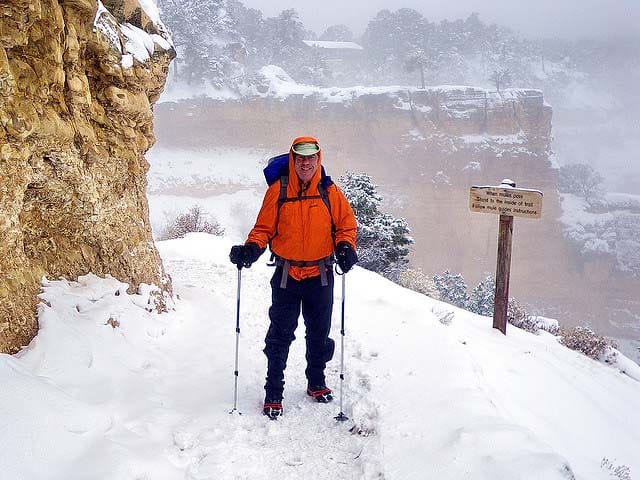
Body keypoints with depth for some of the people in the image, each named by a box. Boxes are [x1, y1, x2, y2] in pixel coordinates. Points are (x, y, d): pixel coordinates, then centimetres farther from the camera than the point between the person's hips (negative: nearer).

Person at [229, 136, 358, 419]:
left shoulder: (330, 192, -1)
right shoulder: (278, 191, -3)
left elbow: (346, 225, 7)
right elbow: (264, 228, 0)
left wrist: (345, 247, -12)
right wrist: (251, 249, -18)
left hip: (320, 276, 2)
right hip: (286, 276, -1)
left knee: (319, 334, 15)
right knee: (280, 336, 2)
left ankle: (316, 383, 34)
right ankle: (273, 393, 14)